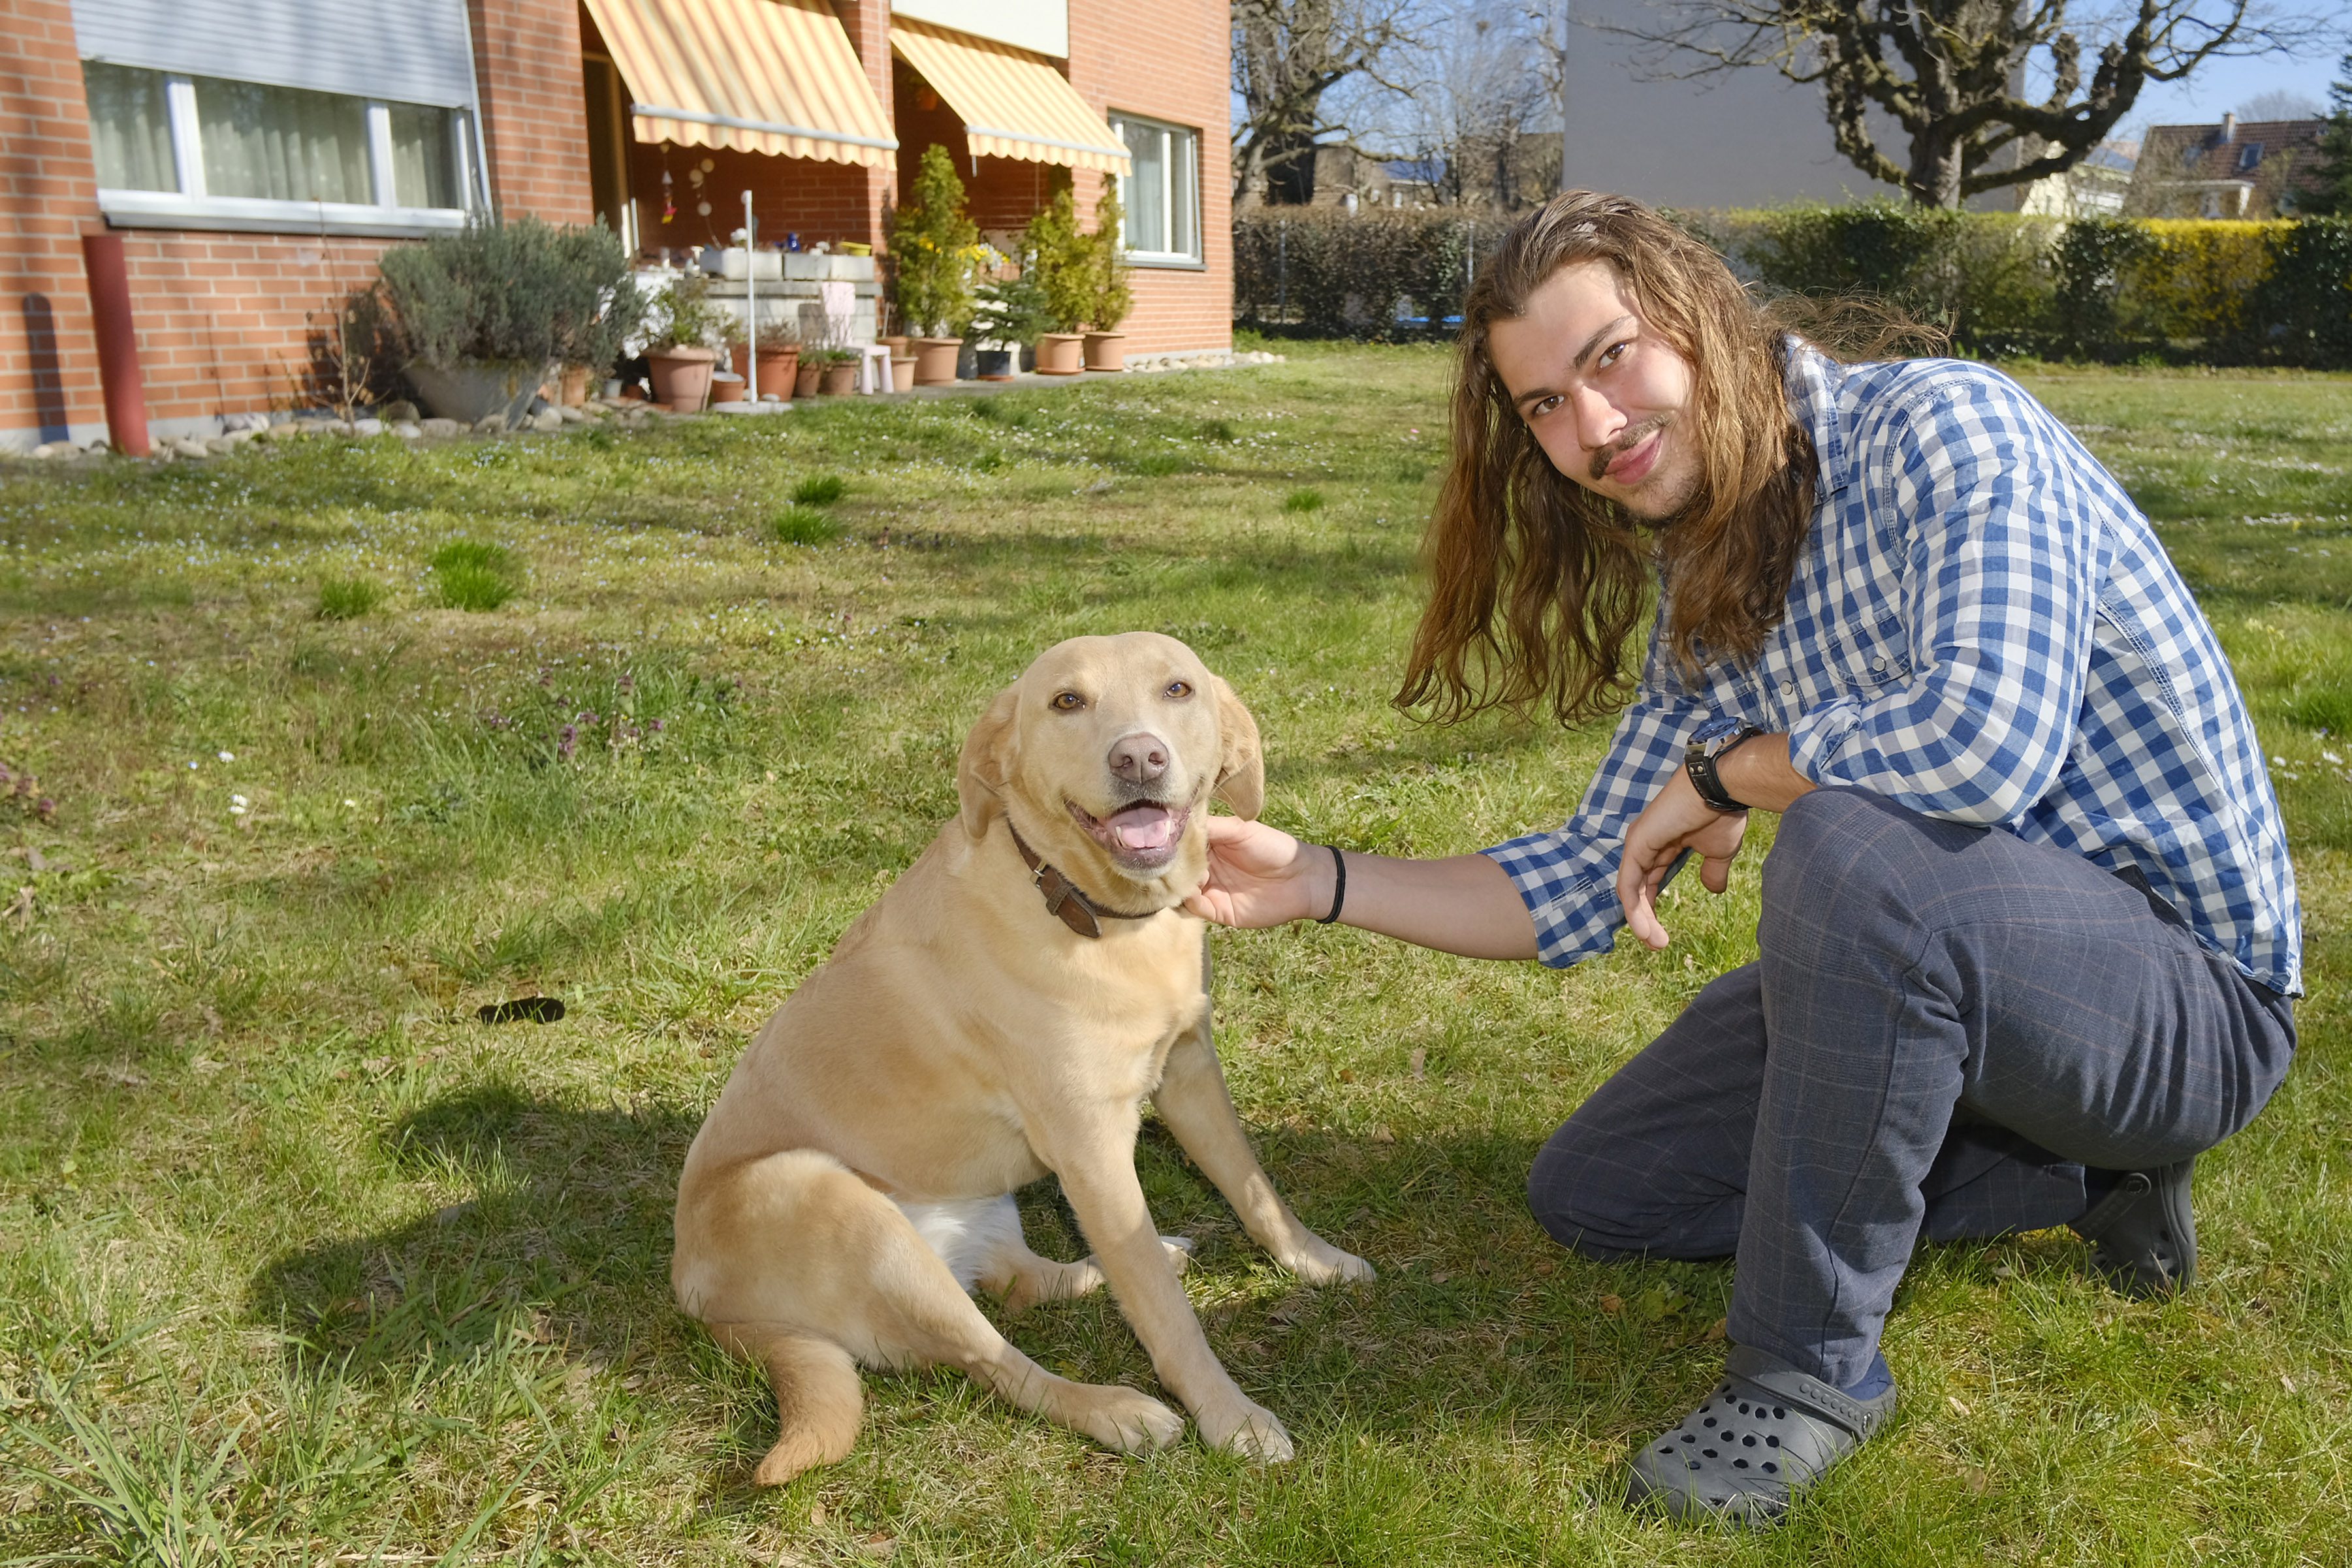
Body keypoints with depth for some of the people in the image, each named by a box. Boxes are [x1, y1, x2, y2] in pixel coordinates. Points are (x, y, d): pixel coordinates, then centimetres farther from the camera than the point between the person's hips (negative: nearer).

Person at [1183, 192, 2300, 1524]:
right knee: (1590, 1193, 11)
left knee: (1851, 843, -38)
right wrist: (1321, 882, -3)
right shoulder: (1700, 591, 5)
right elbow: (1585, 891, 7)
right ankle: (2081, 1175, 13)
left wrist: (1726, 774, -19)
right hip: (1928, 971, 8)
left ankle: (1814, 1363, -16)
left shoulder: (1944, 426, -19)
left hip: (2189, 999, -8)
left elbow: (1985, 741, -38)